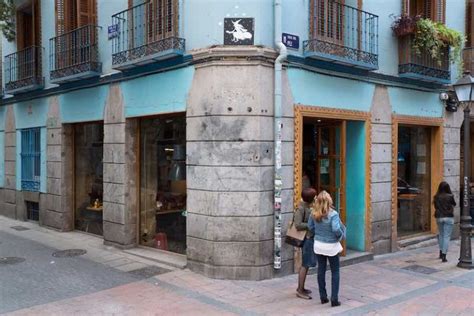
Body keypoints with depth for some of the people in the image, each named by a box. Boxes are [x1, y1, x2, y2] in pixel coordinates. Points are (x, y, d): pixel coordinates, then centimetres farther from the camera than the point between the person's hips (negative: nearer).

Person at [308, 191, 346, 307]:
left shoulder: (314, 214, -7)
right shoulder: (333, 214, -21)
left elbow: (310, 227, 3)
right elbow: (336, 229, -29)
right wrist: (341, 235, -10)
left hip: (318, 245, 4)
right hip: (331, 246, -4)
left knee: (321, 270, 14)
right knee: (335, 272, 10)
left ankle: (323, 297, 23)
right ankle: (334, 299, 10)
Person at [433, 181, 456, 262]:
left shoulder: (436, 197, -3)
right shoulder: (450, 196, -11)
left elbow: (435, 206, 6)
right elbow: (454, 204, 7)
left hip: (439, 217, 3)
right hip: (449, 218, -3)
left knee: (441, 235, 21)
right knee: (447, 236, -1)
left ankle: (441, 253, 31)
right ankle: (444, 256, -5)